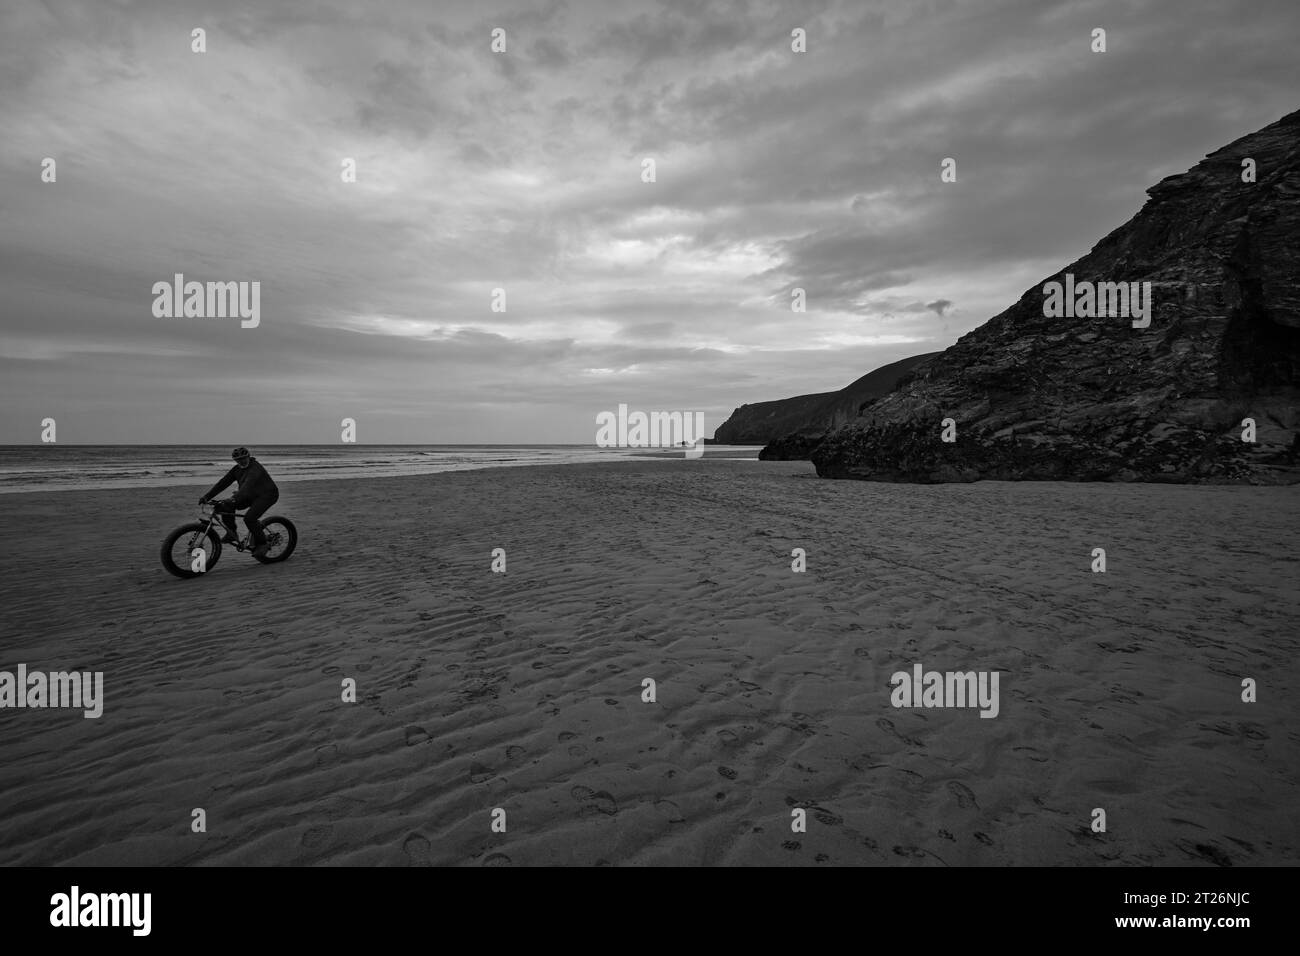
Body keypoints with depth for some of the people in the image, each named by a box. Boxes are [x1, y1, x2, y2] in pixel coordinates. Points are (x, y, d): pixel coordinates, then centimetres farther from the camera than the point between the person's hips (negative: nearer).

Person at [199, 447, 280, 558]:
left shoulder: (255, 468, -22)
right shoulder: (237, 469, 2)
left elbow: (247, 485, -38)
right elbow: (222, 483, -3)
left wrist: (235, 499, -51)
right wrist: (206, 497, -14)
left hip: (267, 495, -8)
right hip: (251, 496, 8)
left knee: (249, 518, -29)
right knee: (226, 506, -14)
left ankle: (261, 544, -10)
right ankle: (231, 534, -2)